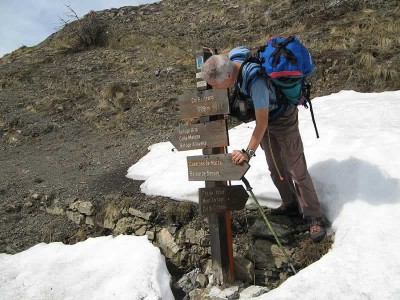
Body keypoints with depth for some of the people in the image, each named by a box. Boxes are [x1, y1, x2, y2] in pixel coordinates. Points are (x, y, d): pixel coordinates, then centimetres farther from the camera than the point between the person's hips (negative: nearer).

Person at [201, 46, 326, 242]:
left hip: (282, 117, -8)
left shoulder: (256, 81, -40)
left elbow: (262, 123, -32)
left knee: (296, 169, -2)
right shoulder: (232, 57, -17)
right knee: (275, 167, 15)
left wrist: (248, 152, -29)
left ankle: (314, 218, 11)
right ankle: (290, 204, 32)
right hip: (264, 113, 8)